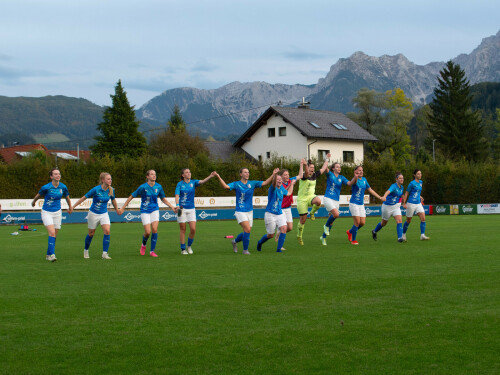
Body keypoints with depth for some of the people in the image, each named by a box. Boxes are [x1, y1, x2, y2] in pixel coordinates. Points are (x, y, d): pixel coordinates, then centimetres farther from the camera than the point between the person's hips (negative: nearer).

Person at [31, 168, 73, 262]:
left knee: (54, 235, 7)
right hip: (46, 212, -4)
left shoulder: (63, 187, -4)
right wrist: (33, 202, 22)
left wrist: (70, 207, 26)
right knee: (52, 233, -19)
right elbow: (38, 195, 6)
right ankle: (52, 254, -21)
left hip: (57, 212, 4)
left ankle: (48, 255, 22)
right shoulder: (46, 187, -15)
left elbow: (67, 197, 15)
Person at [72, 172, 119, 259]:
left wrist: (117, 210, 26)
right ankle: (86, 250, 35)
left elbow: (113, 200, 14)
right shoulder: (96, 189, -19)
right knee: (91, 233, 10)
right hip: (93, 213, -3)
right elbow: (84, 198, -11)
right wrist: (72, 207, -10)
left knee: (107, 231, -17)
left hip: (104, 214, 3)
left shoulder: (111, 190, -6)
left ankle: (105, 253, -12)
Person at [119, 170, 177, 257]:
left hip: (155, 210, 3)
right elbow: (131, 196, -5)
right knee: (148, 232, -10)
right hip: (145, 211, -3)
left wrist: (172, 207, 7)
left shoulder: (158, 187, -1)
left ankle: (152, 251, 2)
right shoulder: (143, 187, -12)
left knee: (154, 230, -11)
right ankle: (143, 245, 24)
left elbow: (163, 199, 15)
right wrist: (122, 208, -5)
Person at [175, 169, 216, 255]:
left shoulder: (193, 182, 4)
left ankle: (189, 246, 17)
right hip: (182, 209, -2)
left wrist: (210, 176, -33)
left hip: (191, 209, 2)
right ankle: (183, 249, 12)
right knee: (183, 229, 2)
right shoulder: (180, 184, -1)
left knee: (193, 229, -6)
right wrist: (177, 205, -28)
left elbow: (202, 181, -15)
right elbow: (177, 195, -10)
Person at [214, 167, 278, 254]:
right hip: (240, 211, -5)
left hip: (250, 211, 5)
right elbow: (225, 186, -16)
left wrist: (273, 175, -11)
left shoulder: (252, 183, 5)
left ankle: (234, 241, 38)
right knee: (247, 229, -19)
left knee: (246, 232, 9)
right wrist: (218, 177, -30)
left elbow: (265, 183, 0)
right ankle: (245, 250, -3)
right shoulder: (236, 184, -4)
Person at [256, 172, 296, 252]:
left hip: (280, 214, 6)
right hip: (270, 214, -6)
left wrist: (292, 184, 38)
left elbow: (288, 193, 31)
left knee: (284, 229, -16)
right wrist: (274, 175, -58)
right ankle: (260, 242, 34)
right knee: (271, 235, 3)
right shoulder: (273, 188, -13)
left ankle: (279, 249, -6)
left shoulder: (282, 188, 9)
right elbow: (274, 184, -39)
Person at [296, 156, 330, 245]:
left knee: (318, 201, -34)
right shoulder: (304, 175, -13)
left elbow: (323, 169, 16)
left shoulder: (314, 175, 5)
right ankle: (299, 236, 22)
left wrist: (327, 159, 20)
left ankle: (312, 212, -2)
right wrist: (304, 165, -55)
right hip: (302, 199, -4)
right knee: (303, 220, 0)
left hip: (311, 196, 4)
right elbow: (306, 173, -37)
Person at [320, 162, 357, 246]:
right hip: (328, 198, -5)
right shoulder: (330, 175, 0)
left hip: (336, 201, 5)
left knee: (332, 220, 8)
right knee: (336, 214, -26)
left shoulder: (341, 178, 10)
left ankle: (323, 237, 23)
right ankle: (326, 226, 1)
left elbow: (349, 183, -3)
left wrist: (355, 178, -20)